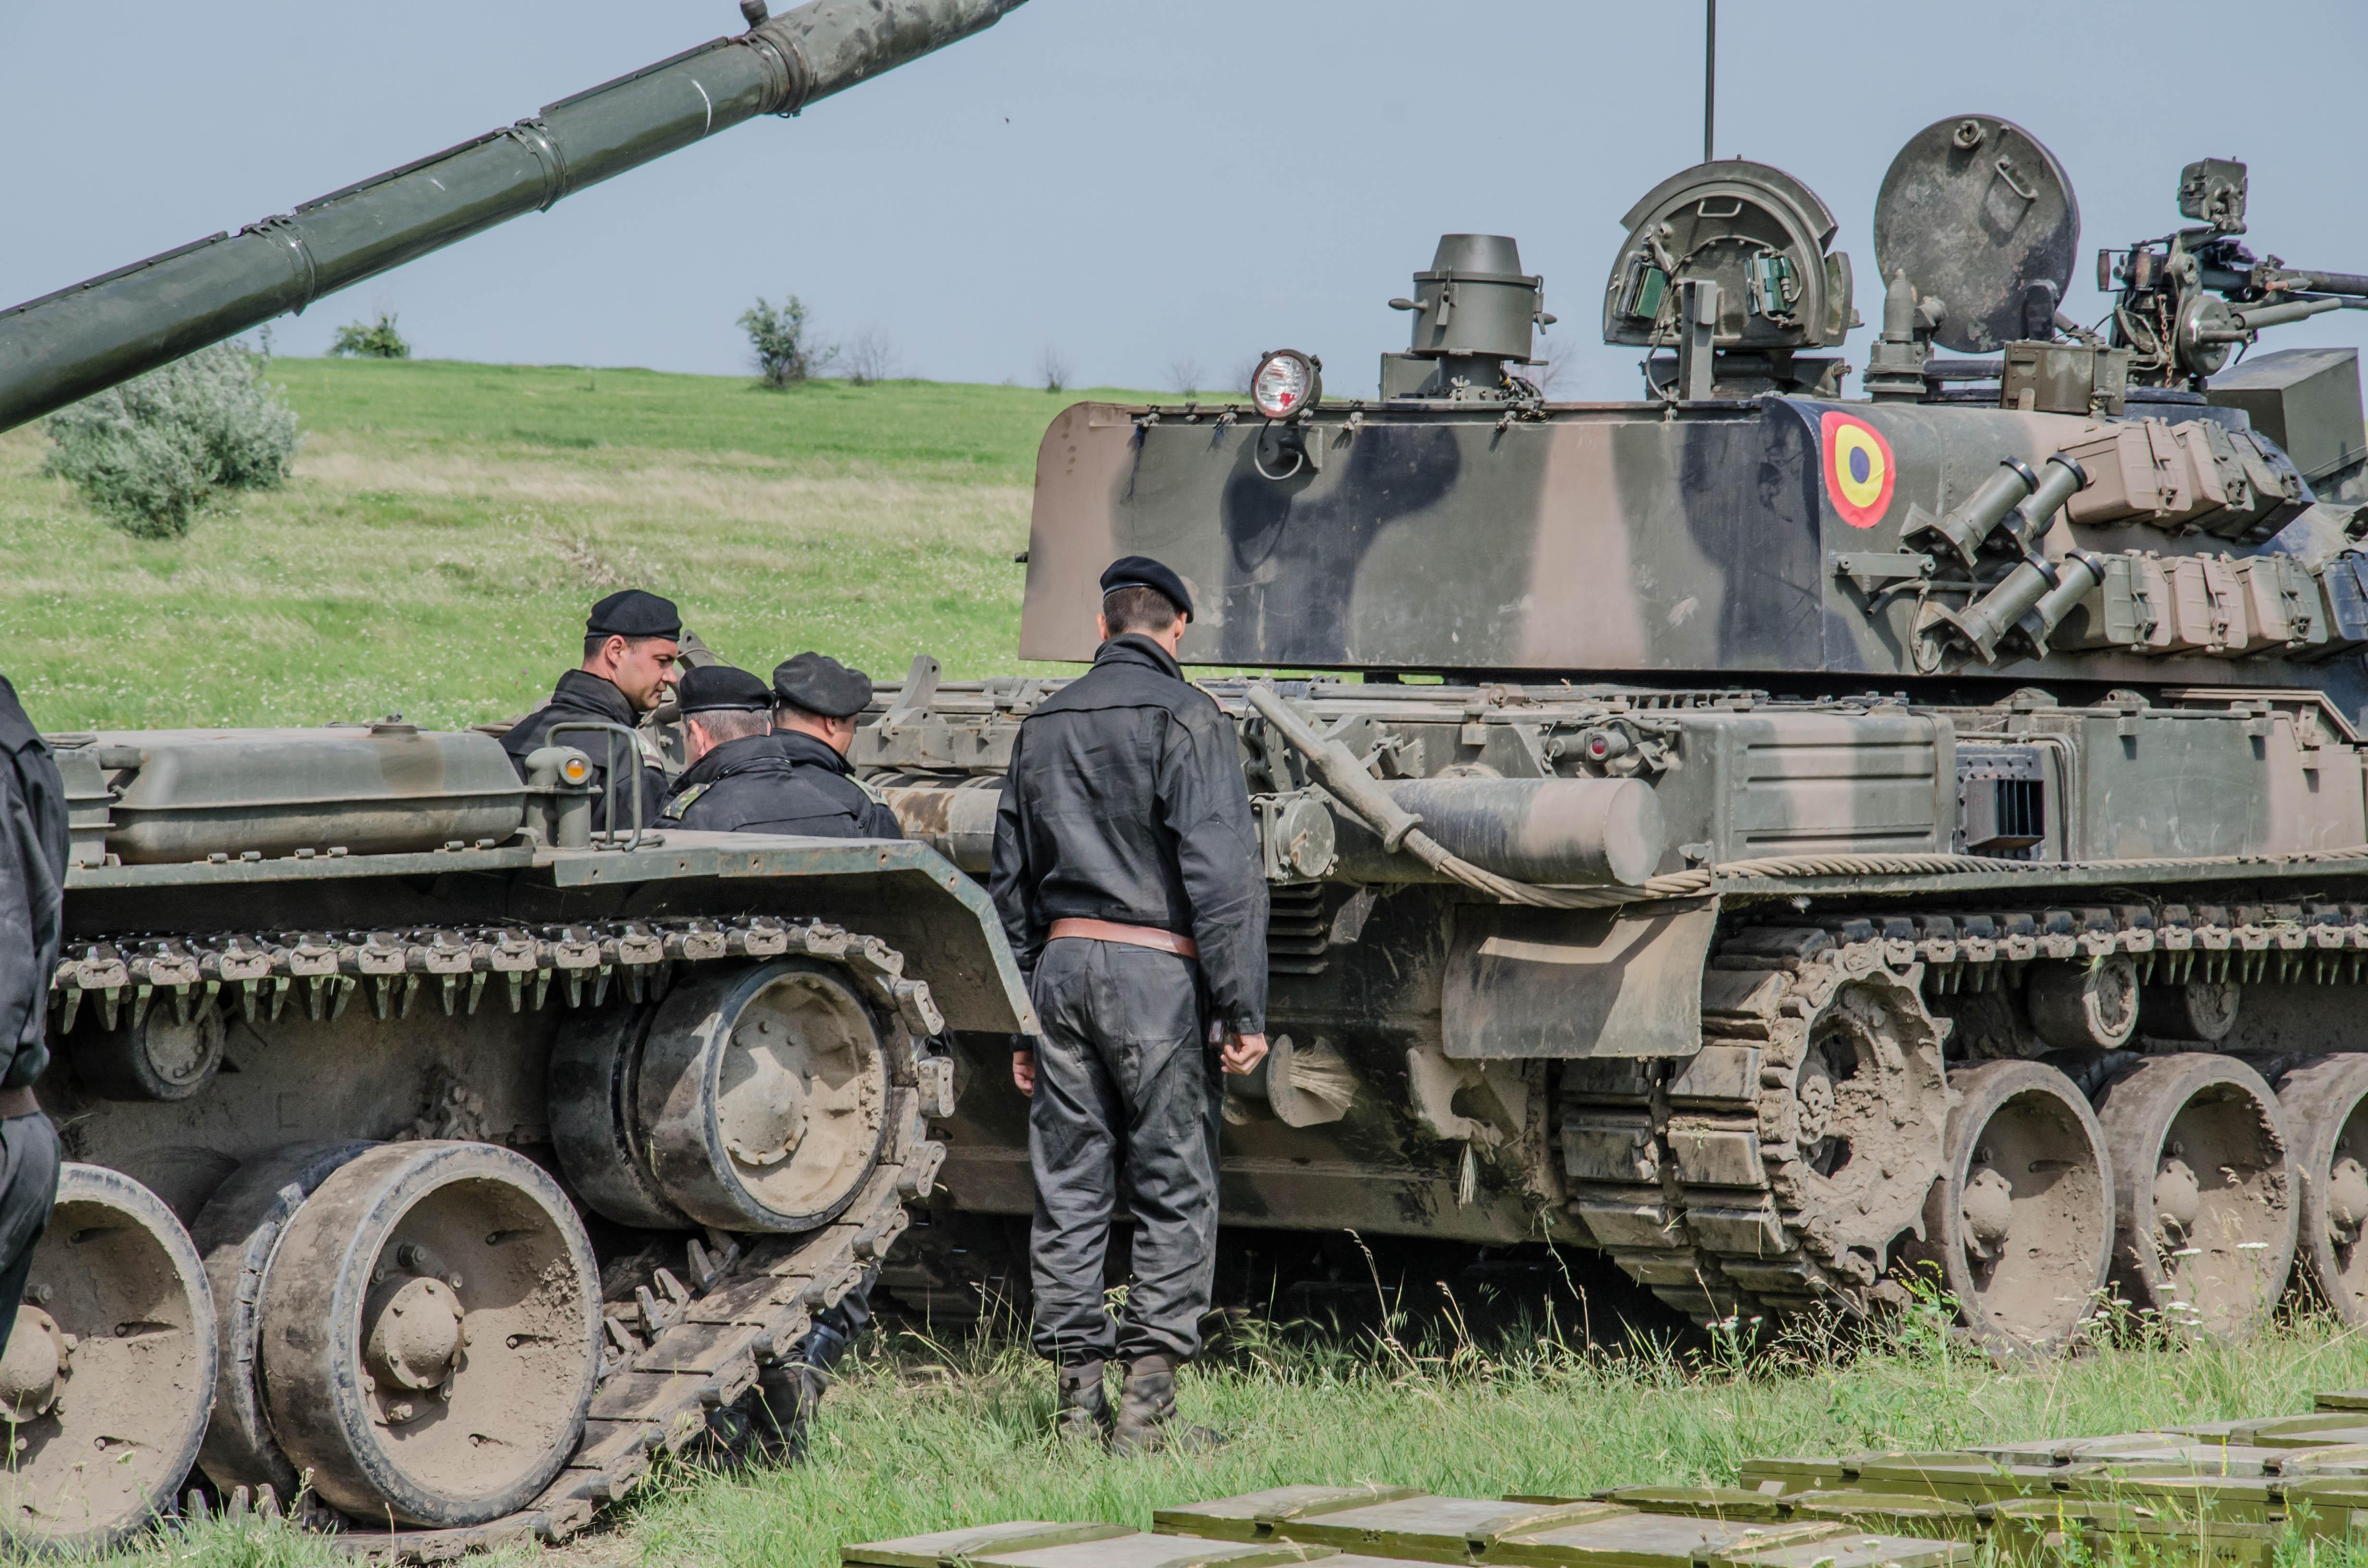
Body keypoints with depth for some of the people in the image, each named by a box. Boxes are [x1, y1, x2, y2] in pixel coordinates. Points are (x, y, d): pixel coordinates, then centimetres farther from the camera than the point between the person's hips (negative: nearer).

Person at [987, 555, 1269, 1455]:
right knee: (1175, 1193, -1)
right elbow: (1222, 875, -13)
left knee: (1068, 1192, 8)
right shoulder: (1184, 719, -6)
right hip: (1157, 972, -6)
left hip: (1060, 965, 6)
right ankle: (1148, 1404, -5)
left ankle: (1079, 1397, 9)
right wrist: (1243, 1011, -12)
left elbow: (1011, 884, 18)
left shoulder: (1043, 727, 14)